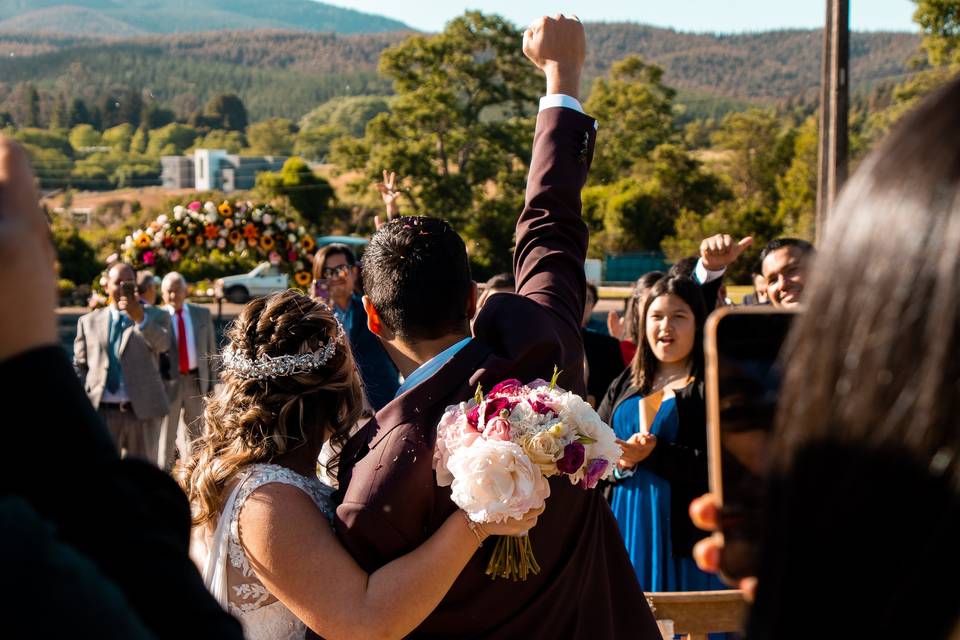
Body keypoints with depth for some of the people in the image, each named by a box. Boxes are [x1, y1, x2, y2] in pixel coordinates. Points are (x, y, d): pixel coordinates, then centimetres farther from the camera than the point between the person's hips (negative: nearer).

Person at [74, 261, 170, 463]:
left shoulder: (151, 318, 7)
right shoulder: (89, 322, 11)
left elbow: (163, 343, -15)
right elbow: (79, 366, 13)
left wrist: (139, 318, -32)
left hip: (143, 411, -1)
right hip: (101, 412, 1)